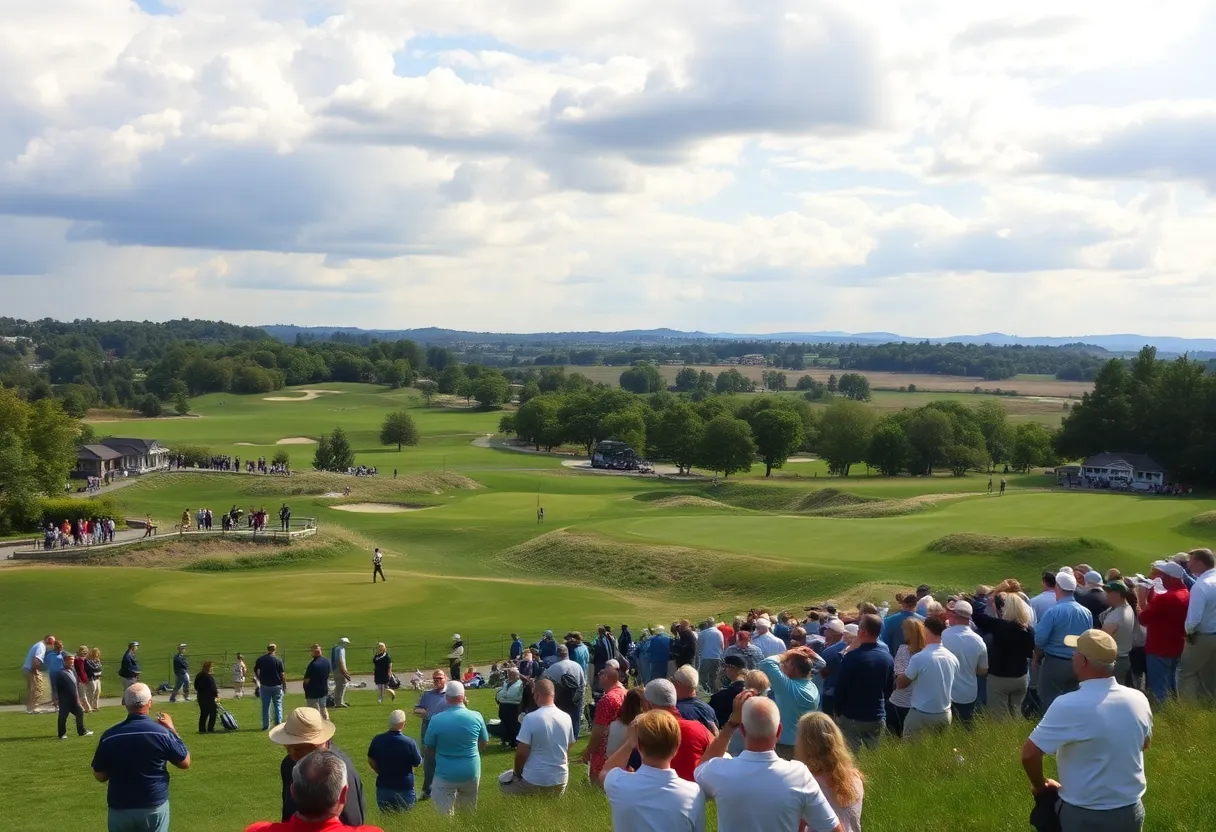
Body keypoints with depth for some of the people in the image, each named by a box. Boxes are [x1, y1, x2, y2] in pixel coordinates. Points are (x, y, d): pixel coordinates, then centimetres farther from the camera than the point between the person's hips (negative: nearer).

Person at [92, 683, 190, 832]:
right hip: (154, 807, -1)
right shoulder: (161, 733, -12)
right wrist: (172, 729, 9)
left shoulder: (109, 736, -8)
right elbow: (185, 763, 2)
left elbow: (99, 776, 2)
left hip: (119, 809, 1)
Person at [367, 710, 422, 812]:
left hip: (383, 787, 3)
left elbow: (371, 762, 4)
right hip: (405, 788, -3)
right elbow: (417, 764, -5)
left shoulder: (377, 740, -10)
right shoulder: (410, 743, -21)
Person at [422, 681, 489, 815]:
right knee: (469, 813, 19)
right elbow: (483, 745, 8)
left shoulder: (436, 720, -13)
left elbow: (429, 750, -1)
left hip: (446, 774, -3)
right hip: (471, 772, 3)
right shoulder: (476, 717, -8)